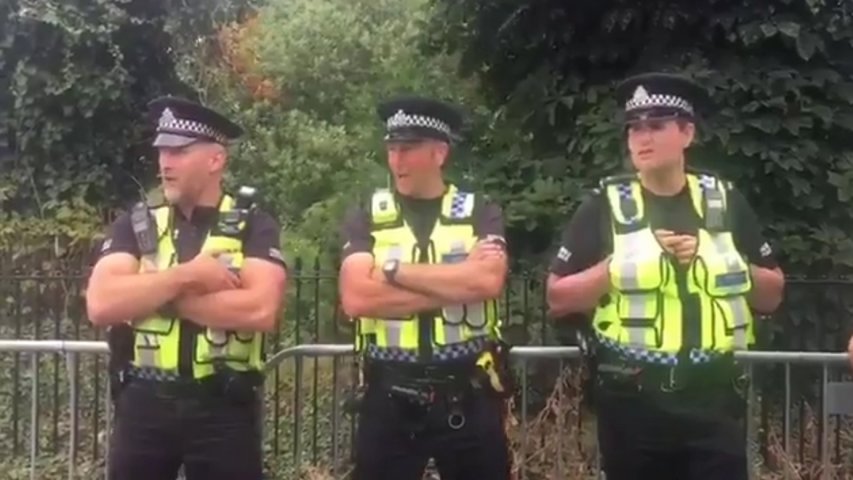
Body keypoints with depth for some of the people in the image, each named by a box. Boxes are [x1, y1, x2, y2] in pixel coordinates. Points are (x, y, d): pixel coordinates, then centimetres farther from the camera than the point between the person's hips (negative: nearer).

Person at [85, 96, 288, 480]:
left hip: (224, 408, -2)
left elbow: (260, 310, -18)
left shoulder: (253, 226, -1)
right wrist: (186, 276, -15)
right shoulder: (136, 225, 7)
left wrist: (159, 296, -11)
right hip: (144, 404, 3)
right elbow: (101, 305, -8)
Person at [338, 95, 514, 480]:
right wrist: (458, 282, -14)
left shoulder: (480, 213, 3)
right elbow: (356, 299, -13)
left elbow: (488, 281, -18)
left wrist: (395, 270, -14)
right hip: (389, 400, 0)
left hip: (468, 399, 0)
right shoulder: (366, 217, 4)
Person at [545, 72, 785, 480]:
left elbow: (772, 295, 11)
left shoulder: (725, 200, 7)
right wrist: (619, 263, -12)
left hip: (715, 403, 1)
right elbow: (557, 299, -1)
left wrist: (722, 260, -5)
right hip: (632, 405, -1)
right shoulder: (605, 205, 1)